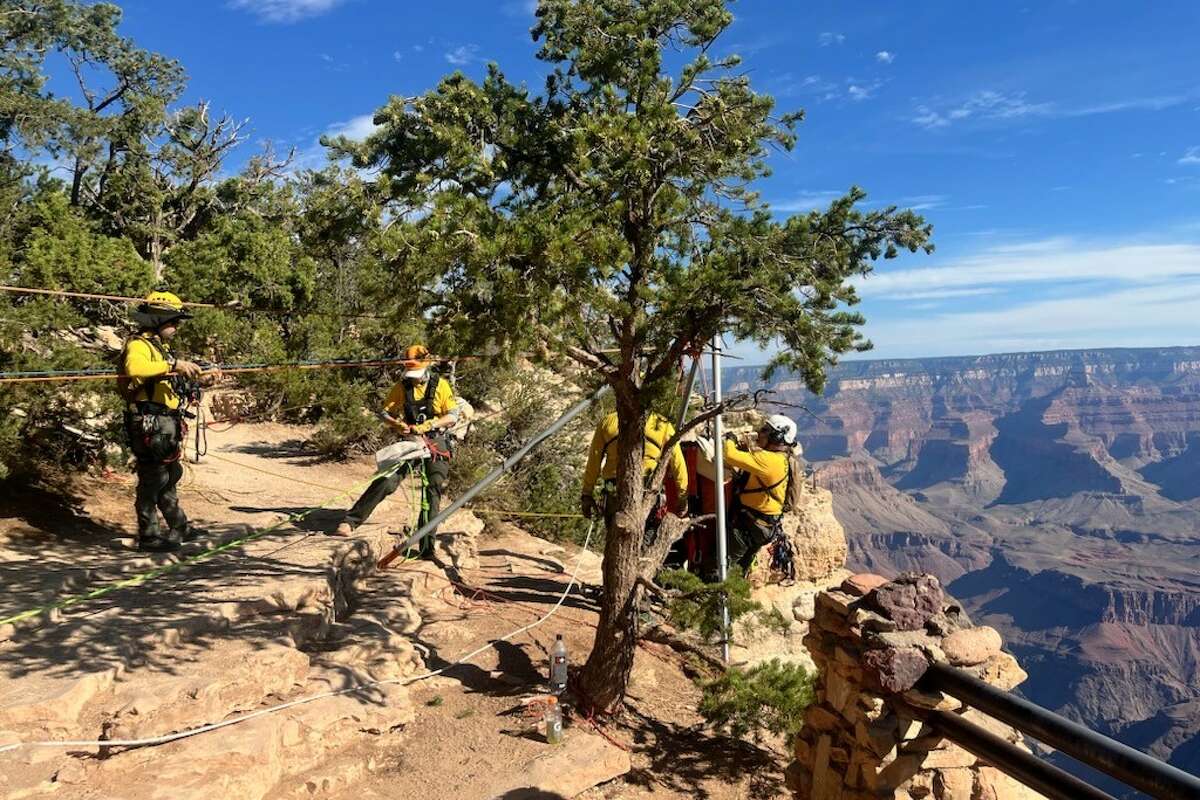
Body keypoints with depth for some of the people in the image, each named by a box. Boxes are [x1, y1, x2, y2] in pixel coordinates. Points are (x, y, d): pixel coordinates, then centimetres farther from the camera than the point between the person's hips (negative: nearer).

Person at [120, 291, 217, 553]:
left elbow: (173, 378, 31)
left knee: (170, 475, 19)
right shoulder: (138, 345, -13)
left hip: (167, 422, 10)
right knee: (153, 479, -3)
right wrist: (173, 364, -36)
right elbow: (135, 368, -36)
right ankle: (149, 536, 6)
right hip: (150, 422, -10)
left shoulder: (160, 347, 18)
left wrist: (202, 375, 28)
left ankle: (179, 527, 32)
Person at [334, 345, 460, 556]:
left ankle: (427, 546, -3)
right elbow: (384, 413, 5)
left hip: (436, 442, -2)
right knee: (386, 481, -12)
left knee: (434, 490, -6)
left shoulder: (440, 385, -4)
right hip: (410, 441, 2)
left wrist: (428, 425, -20)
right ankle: (350, 521, -6)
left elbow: (453, 416, -7)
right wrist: (398, 424, -16)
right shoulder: (402, 387, 3)